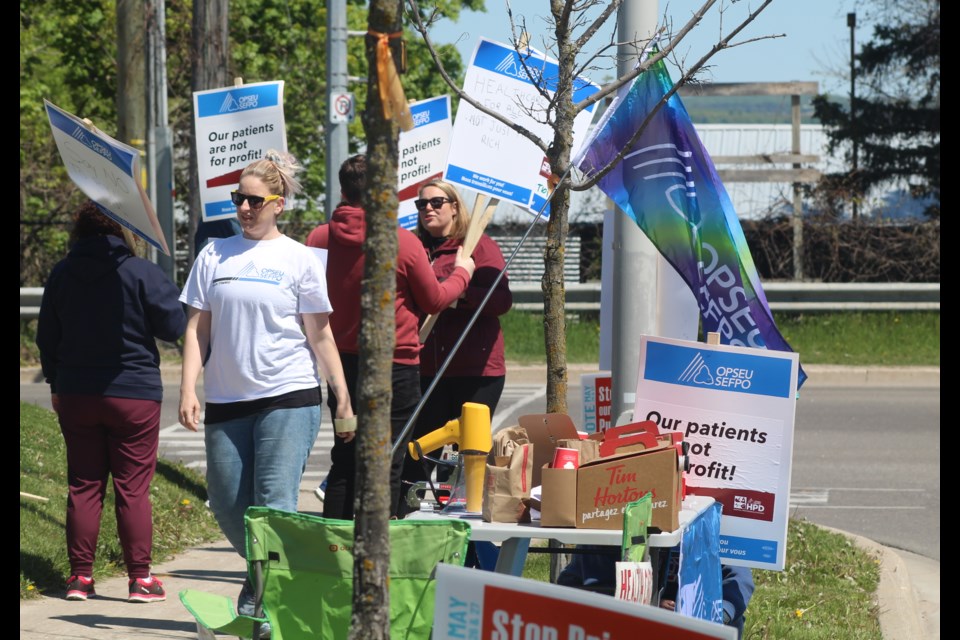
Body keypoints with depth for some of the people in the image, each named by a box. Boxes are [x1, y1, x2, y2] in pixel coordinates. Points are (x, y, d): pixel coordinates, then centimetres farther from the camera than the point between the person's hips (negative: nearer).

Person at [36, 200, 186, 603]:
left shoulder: (61, 274, 1)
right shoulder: (141, 272, -11)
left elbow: (47, 338, 9)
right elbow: (174, 327, -6)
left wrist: (56, 384, 22)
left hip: (75, 396, 3)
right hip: (134, 393, -3)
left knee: (83, 485, 9)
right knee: (133, 487, 1)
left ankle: (80, 575, 9)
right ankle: (140, 577, 2)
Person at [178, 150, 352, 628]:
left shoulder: (299, 259, 3)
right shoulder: (215, 256, 9)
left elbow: (320, 335, 5)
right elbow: (196, 328, 10)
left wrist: (343, 397, 1)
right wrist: (188, 389, 0)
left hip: (287, 397, -4)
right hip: (226, 399, 4)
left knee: (274, 502, -12)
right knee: (227, 504, 8)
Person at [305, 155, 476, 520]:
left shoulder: (319, 238, -3)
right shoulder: (404, 243, -14)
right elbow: (434, 301, -1)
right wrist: (461, 273, 17)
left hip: (341, 363, 5)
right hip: (395, 366, -4)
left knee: (344, 462, 14)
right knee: (385, 466, 1)